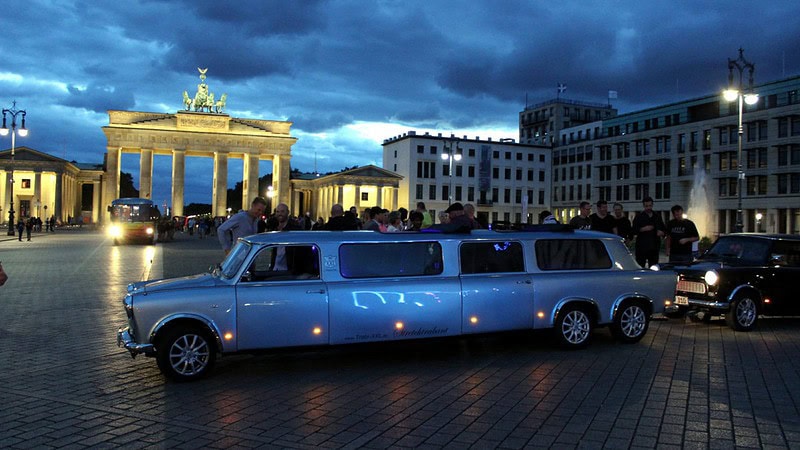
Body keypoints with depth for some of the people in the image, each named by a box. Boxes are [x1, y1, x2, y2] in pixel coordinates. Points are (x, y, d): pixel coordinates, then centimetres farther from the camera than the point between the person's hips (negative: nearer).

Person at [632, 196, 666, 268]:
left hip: (654, 247, 3)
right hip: (641, 247, -3)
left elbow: (664, 229, 21)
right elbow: (634, 231, -1)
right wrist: (643, 229, -16)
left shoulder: (657, 217, 15)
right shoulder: (639, 217, 5)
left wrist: (661, 232, -1)